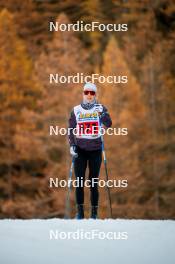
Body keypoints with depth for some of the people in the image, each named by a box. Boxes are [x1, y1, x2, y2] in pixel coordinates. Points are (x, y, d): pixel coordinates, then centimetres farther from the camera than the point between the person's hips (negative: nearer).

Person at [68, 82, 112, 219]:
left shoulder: (100, 108, 3)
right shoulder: (76, 110, 6)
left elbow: (108, 124, -11)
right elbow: (71, 130, 8)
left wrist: (102, 113, -28)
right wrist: (72, 145, -5)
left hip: (95, 150, -1)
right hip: (80, 150, 1)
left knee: (94, 182, 0)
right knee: (79, 181, -3)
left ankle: (94, 213, 3)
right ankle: (80, 212, -1)